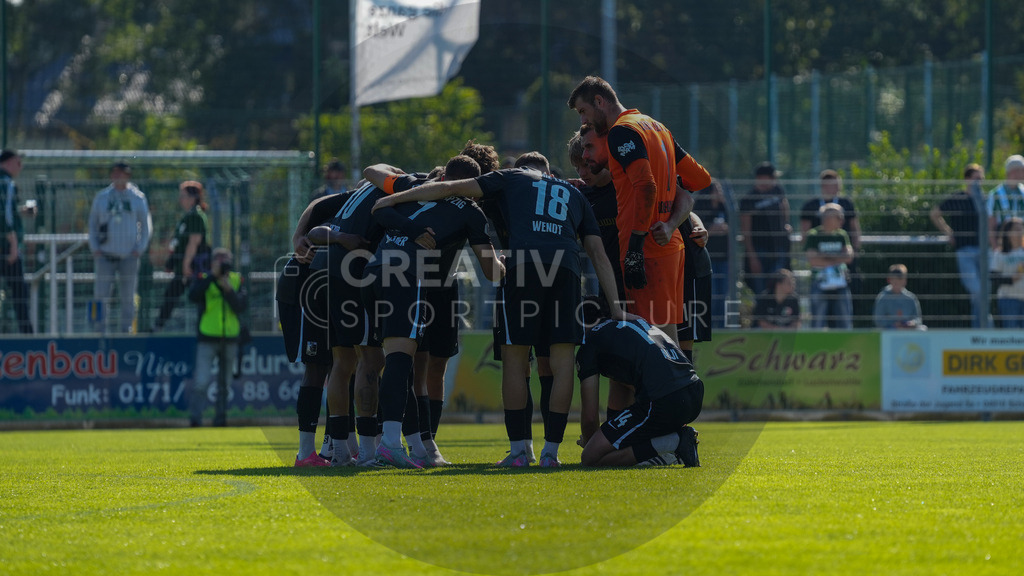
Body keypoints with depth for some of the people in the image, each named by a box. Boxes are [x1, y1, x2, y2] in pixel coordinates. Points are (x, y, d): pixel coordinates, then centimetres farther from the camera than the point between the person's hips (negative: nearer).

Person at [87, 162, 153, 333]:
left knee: (128, 297, 3)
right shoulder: (101, 197, 7)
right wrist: (94, 248, 1)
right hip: (106, 255, 0)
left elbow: (146, 225, 9)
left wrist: (140, 249, -1)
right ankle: (101, 330, -3)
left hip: (129, 256, 0)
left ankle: (125, 330, 12)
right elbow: (92, 224, 12)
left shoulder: (138, 198, 5)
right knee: (101, 294, -8)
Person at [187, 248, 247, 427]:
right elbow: (193, 296, -22)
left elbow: (240, 307, -5)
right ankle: (195, 420, -9)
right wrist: (213, 276, -24)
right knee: (201, 383, -13)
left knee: (224, 385, 12)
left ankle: (220, 420, 21)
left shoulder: (236, 280, 5)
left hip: (230, 339, 3)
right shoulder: (204, 278, -2)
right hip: (207, 339, -3)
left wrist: (228, 290, -20)